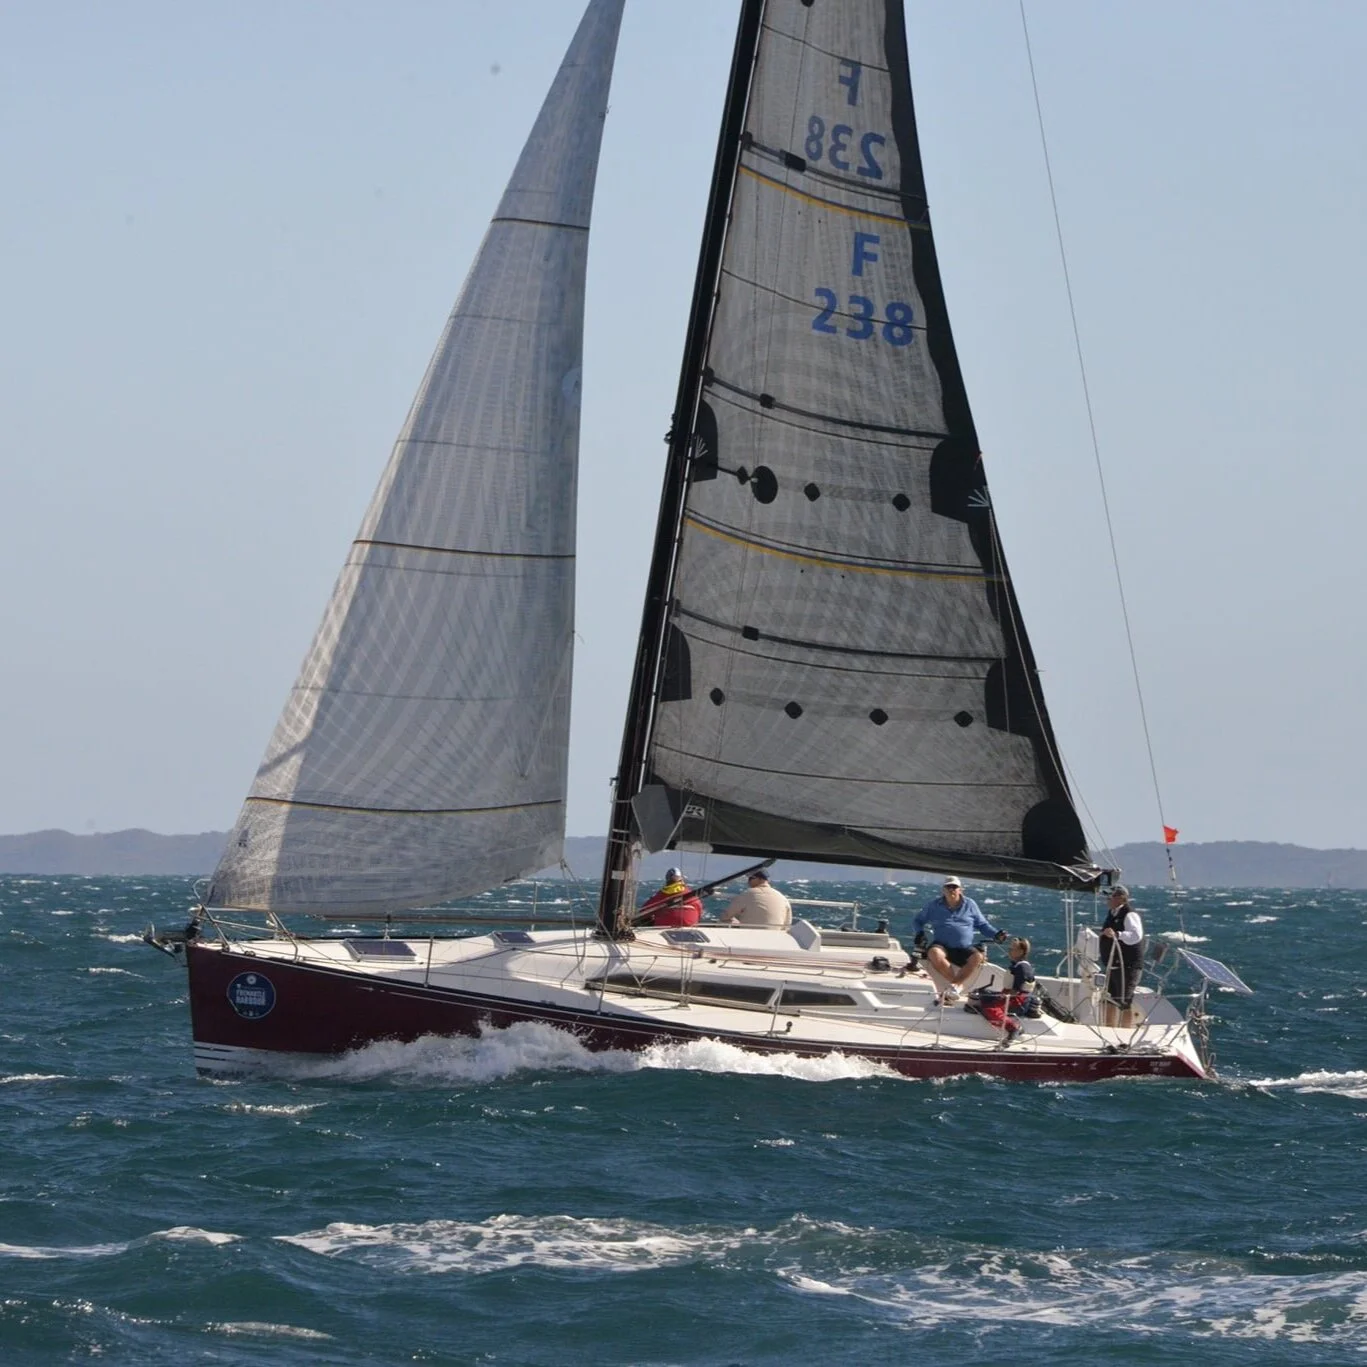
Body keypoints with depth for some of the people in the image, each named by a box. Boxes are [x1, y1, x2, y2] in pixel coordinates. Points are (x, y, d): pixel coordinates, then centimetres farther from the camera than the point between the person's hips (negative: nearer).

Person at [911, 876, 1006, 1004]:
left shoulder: (970, 905, 13)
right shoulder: (934, 906, 11)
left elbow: (982, 924, 18)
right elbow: (918, 921, 19)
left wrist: (996, 934, 1)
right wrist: (920, 932, -3)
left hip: (964, 950, 1)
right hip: (942, 946, -1)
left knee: (978, 957, -32)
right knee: (934, 953, -37)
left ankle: (954, 985, -29)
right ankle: (957, 984, -27)